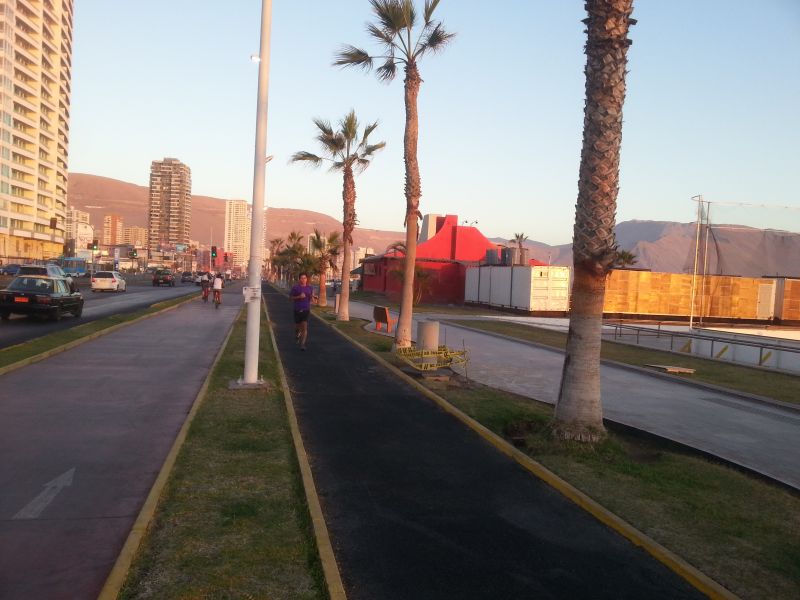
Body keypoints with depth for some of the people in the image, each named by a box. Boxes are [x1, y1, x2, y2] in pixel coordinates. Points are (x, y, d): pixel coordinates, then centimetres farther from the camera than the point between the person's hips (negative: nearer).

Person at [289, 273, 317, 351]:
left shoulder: (310, 288, 5)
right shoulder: (295, 287, -2)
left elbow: (311, 299, 13)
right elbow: (291, 297, -2)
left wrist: (313, 297, -10)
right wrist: (299, 297, -17)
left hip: (306, 309, 0)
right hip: (297, 309, 0)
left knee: (305, 327, -13)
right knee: (297, 326, 13)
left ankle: (302, 344, -12)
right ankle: (297, 335, 48)